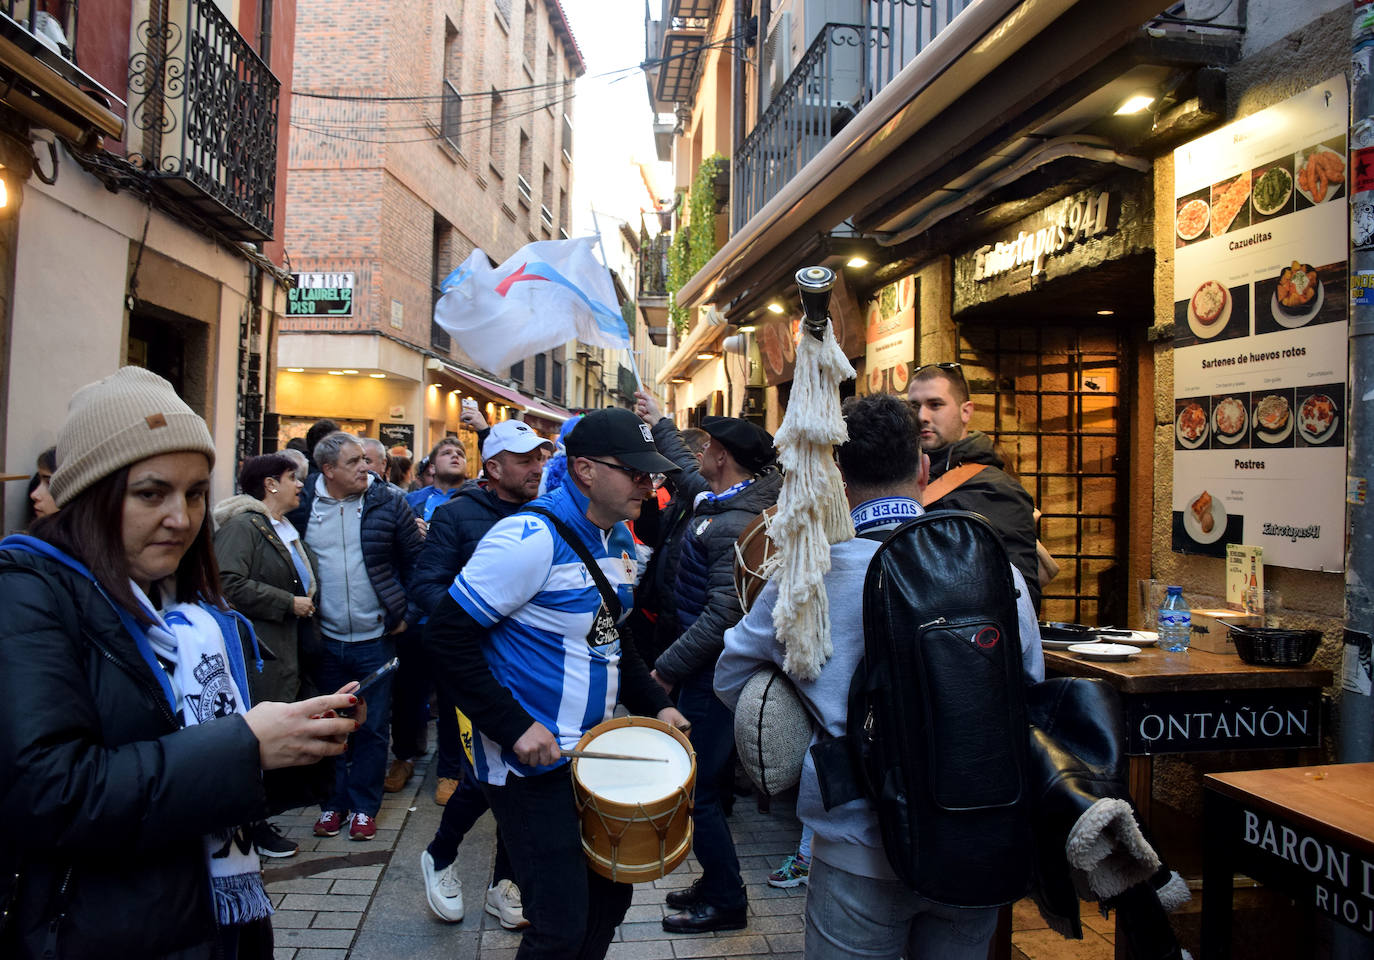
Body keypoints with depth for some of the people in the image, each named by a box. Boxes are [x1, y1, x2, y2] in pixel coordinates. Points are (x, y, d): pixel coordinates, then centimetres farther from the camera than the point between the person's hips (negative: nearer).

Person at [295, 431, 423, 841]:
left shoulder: (387, 504, -5)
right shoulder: (304, 506, -2)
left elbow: (415, 560, 0)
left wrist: (407, 613, -3)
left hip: (376, 638, -1)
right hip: (325, 639, 1)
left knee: (373, 728, 8)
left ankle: (364, 806, 22)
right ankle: (333, 802, 29)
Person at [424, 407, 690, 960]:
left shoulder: (621, 540, 6)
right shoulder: (533, 537, -20)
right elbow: (447, 638, -20)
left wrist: (655, 705, 5)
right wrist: (515, 727, -23)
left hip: (595, 750, 8)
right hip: (531, 764, -8)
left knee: (611, 896, 18)